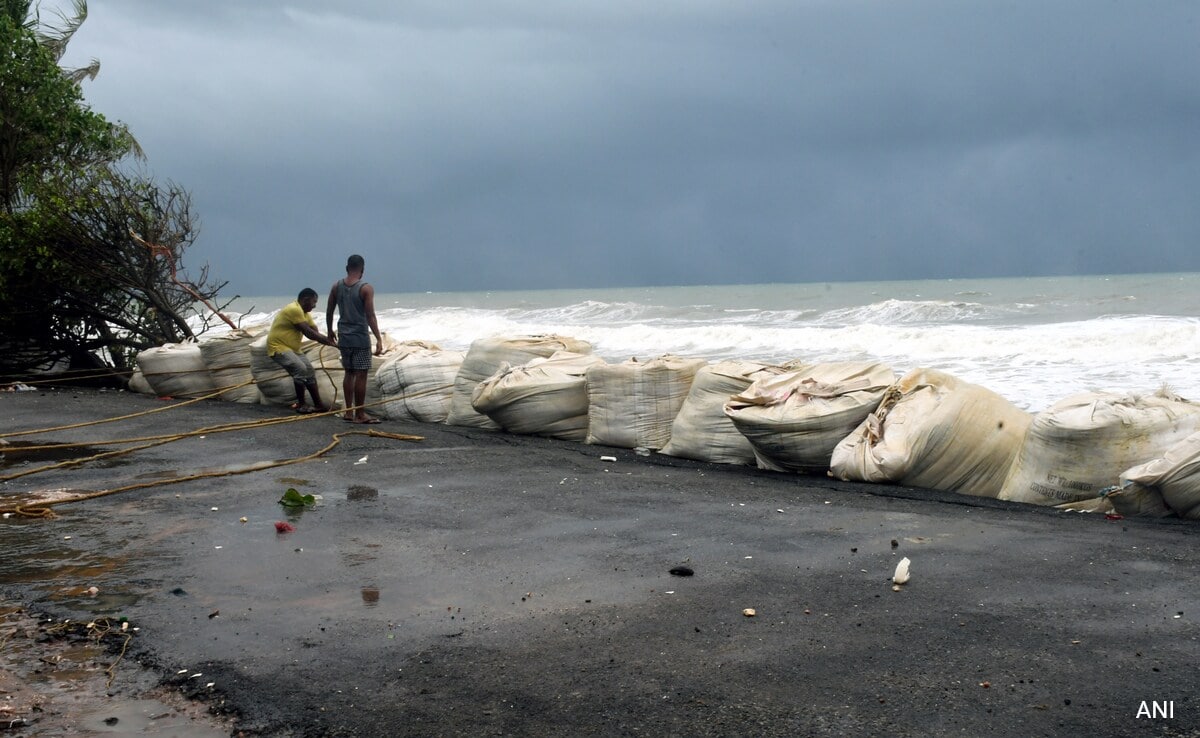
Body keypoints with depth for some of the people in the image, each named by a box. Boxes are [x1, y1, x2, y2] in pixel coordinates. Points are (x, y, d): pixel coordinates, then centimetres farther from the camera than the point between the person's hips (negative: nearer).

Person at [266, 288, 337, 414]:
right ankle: (301, 405, -14)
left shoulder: (304, 313, 13)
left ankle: (318, 404, 7)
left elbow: (315, 333, 7)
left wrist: (329, 341, -9)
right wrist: (328, 341, -16)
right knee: (300, 369, -24)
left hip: (292, 348, 11)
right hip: (278, 347, -11)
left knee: (309, 370, 5)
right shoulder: (294, 309, -20)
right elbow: (308, 333, -22)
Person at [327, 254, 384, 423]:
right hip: (360, 338, -6)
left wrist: (330, 331, 24)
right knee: (361, 375, 0)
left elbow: (329, 312, 10)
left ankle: (349, 412, 17)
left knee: (349, 373, 15)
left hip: (344, 337, 6)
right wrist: (378, 339, -16)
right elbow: (370, 316, -17)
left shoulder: (336, 286, 3)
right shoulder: (366, 289, -12)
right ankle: (360, 414, 2)